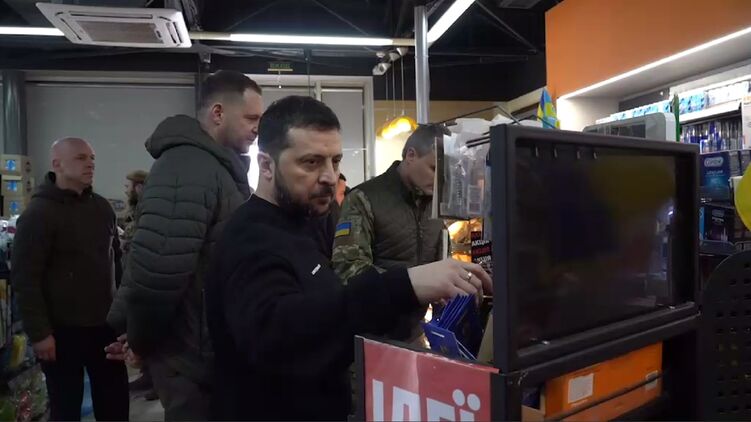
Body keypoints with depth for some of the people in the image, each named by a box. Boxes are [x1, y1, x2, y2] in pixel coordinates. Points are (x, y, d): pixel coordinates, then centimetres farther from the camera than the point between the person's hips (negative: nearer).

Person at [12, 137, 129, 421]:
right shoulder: (38, 213, -10)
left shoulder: (102, 207, 9)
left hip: (105, 324, 5)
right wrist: (39, 332, -16)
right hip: (62, 330, -5)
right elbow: (25, 278, -14)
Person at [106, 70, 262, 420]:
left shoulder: (219, 167, 11)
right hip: (195, 356, -9)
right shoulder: (187, 169, -22)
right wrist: (141, 342, -13)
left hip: (212, 346, 9)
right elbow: (155, 270, -31)